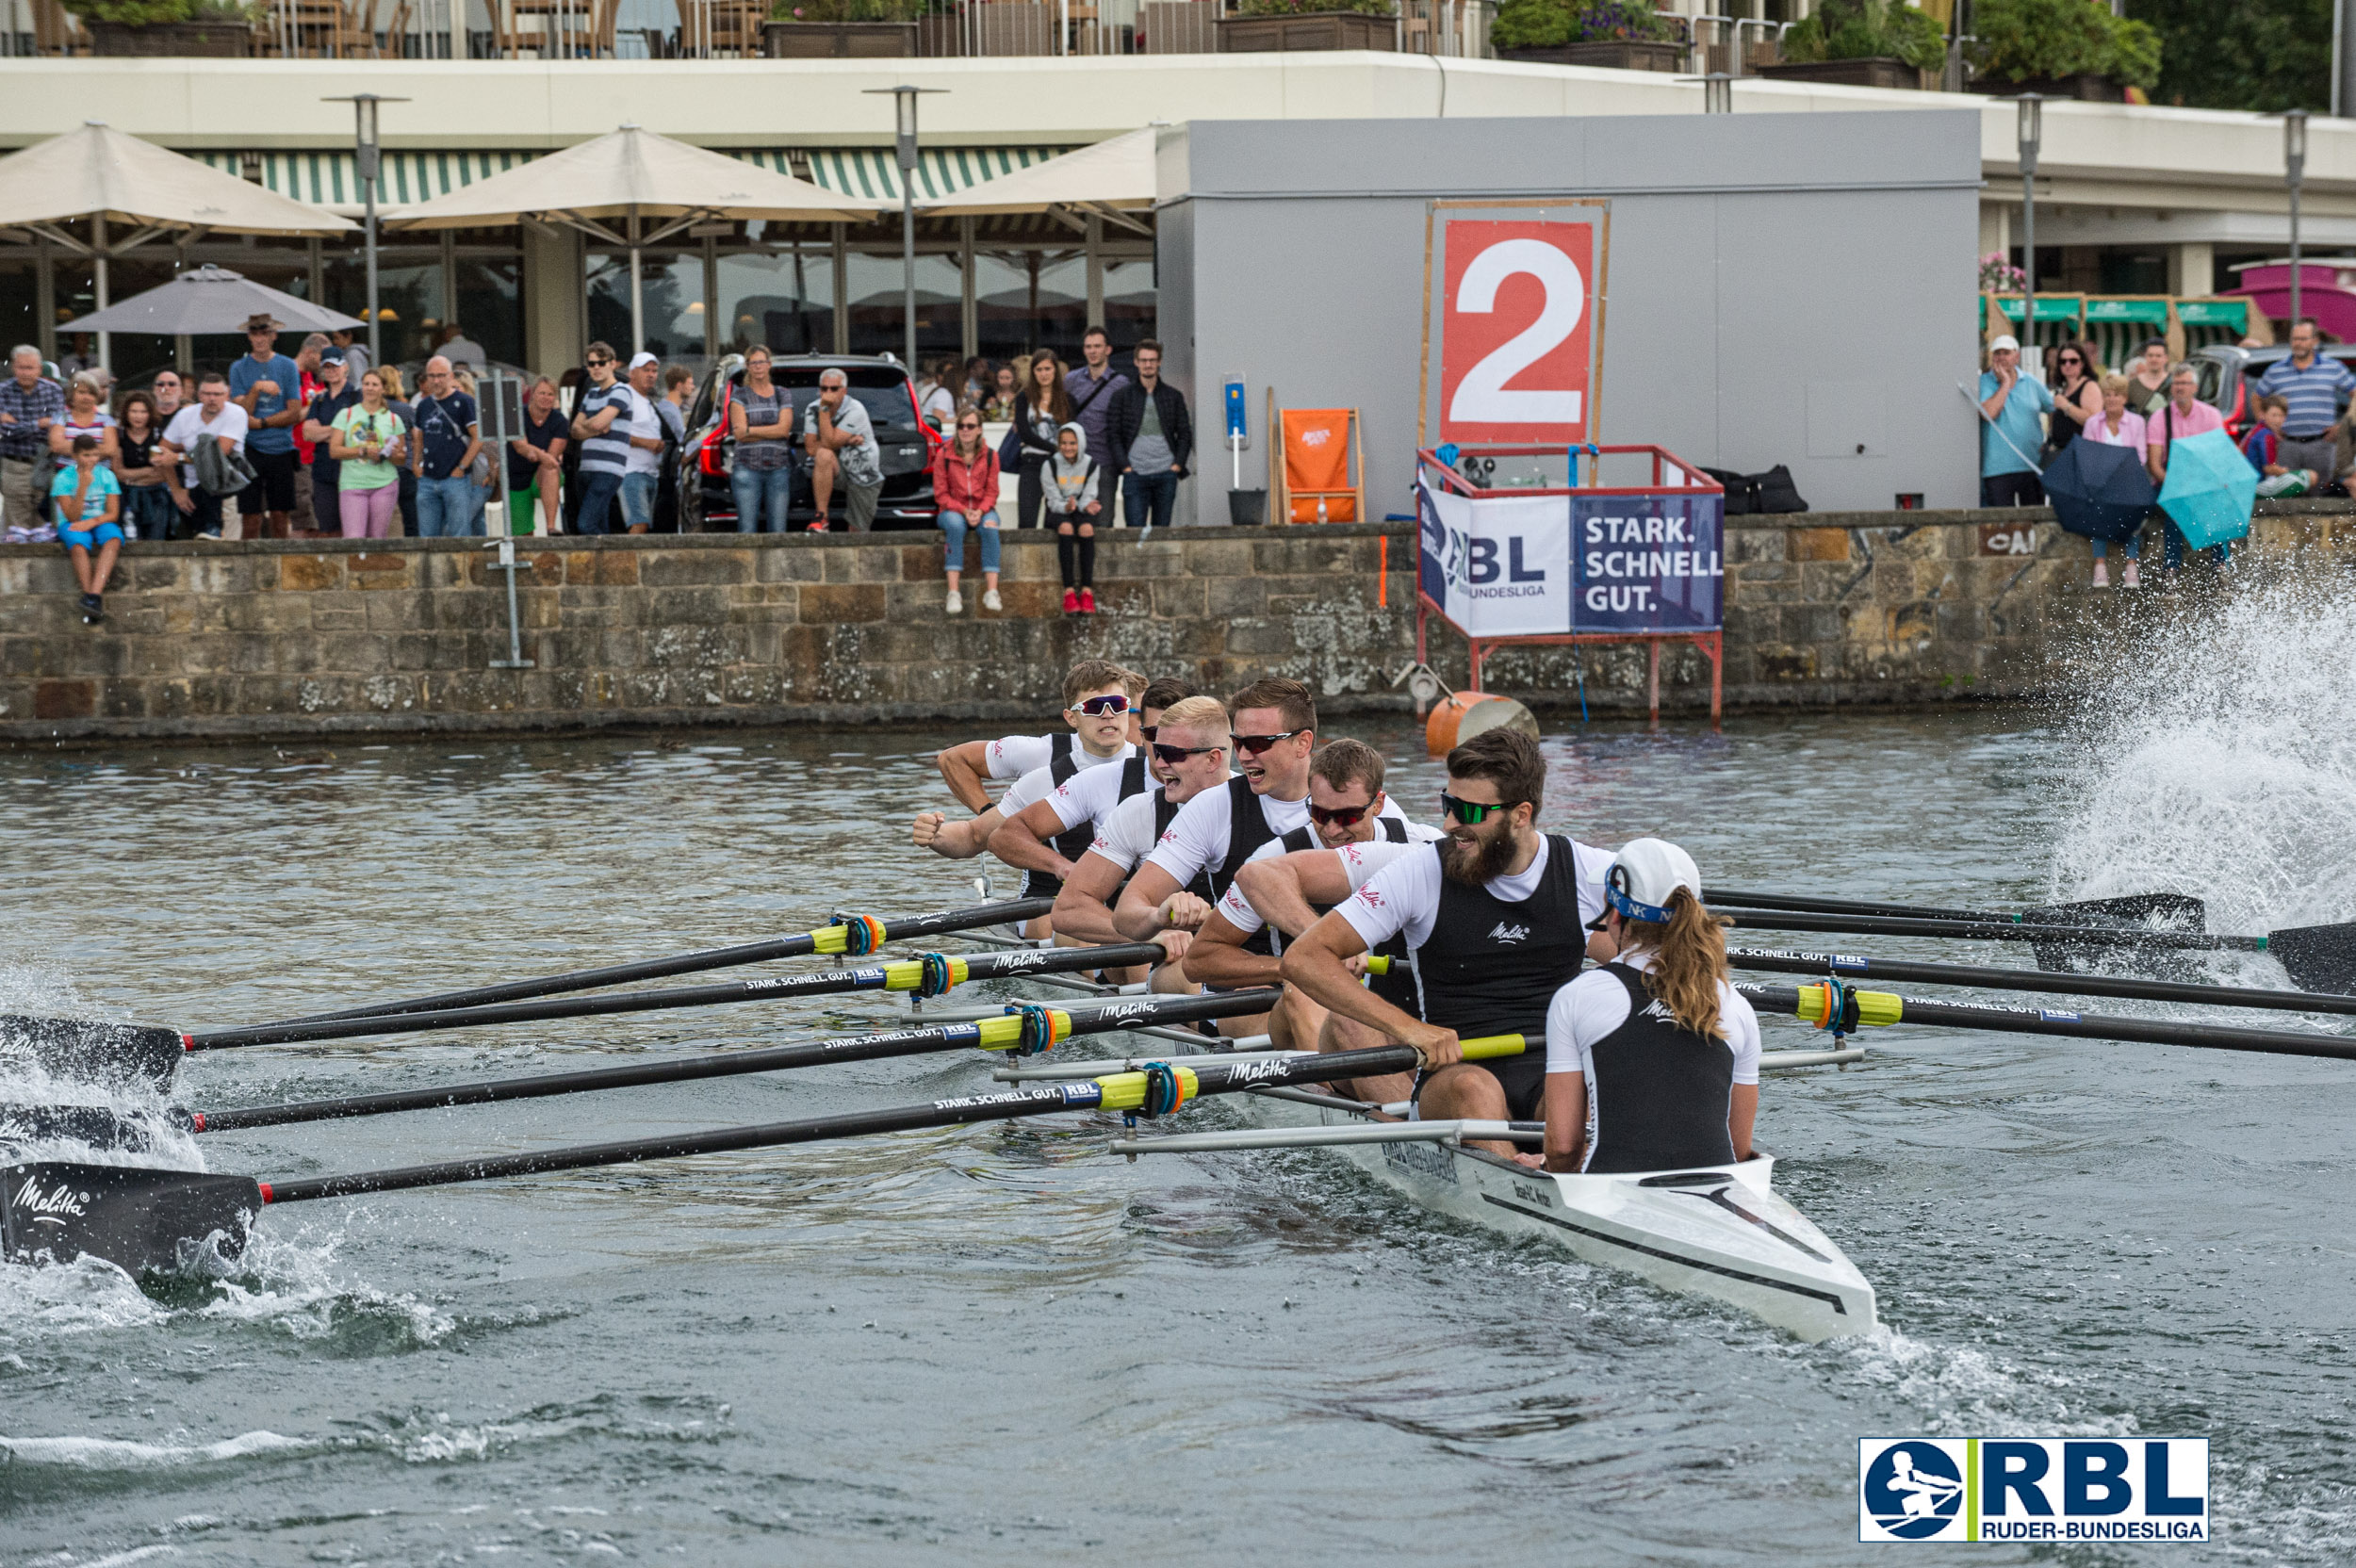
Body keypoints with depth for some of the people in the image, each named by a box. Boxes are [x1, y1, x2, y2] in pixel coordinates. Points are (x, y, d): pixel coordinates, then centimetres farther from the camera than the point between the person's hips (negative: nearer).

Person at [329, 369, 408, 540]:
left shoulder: (393, 419, 10)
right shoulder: (346, 415, 8)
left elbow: (402, 459, 13)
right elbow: (334, 450, 0)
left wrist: (391, 454, -10)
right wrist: (363, 451, -11)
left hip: (385, 485, 1)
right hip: (352, 485, -1)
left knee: (378, 538, 0)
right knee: (353, 538, -13)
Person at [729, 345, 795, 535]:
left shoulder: (783, 395, 12)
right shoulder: (740, 397, 7)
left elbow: (784, 429, -3)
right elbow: (739, 434, -5)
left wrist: (749, 430, -7)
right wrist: (772, 432, -6)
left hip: (778, 469, 1)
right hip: (748, 468, -1)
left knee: (777, 530, -2)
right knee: (747, 528, -7)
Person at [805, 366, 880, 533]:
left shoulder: (855, 410, -18)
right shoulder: (813, 410, -4)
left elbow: (829, 443, -26)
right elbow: (811, 448, -12)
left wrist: (824, 410, -25)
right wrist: (847, 441, -17)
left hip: (863, 478, -2)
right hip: (836, 470, 2)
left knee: (858, 533, -2)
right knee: (824, 455, -33)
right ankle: (821, 518, -30)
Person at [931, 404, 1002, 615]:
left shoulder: (990, 456, 1)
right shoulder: (944, 455, -3)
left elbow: (991, 492, 2)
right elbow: (940, 494, -2)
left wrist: (980, 511, -17)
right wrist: (963, 510, -16)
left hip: (982, 510, 1)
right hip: (953, 510, -1)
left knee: (990, 526, -33)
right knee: (955, 526, -36)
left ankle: (991, 591, -39)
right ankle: (953, 592, -41)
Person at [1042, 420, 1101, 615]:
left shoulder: (1091, 465, -1)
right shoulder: (1051, 466, -6)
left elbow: (1088, 496, -2)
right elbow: (1054, 501, -7)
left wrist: (1087, 505, -27)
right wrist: (1066, 507, -29)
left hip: (1081, 511, 1)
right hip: (1058, 512, -1)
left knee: (1086, 528, -34)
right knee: (1066, 527, -36)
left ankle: (1087, 590, -37)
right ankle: (1069, 591, -40)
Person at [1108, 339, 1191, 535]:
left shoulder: (1173, 396, 11)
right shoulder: (1122, 396, 6)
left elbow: (1185, 434, 12)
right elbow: (1113, 434, 3)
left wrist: (1178, 464, -1)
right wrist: (1124, 465, -7)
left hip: (1166, 474, 2)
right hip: (1135, 473, -2)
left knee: (1161, 530, 5)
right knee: (1135, 529, -8)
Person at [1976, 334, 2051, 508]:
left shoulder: (2032, 384, 10)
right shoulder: (1983, 383, 1)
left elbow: (2054, 410, 21)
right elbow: (1989, 413, -16)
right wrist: (2005, 383, -9)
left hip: (2033, 467, 3)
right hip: (1997, 466, -3)